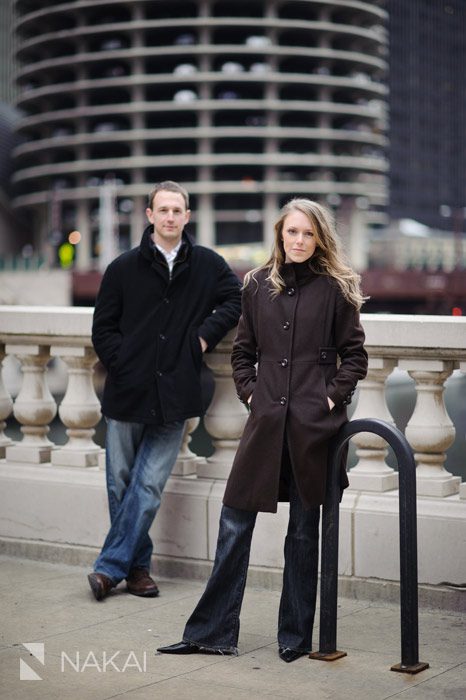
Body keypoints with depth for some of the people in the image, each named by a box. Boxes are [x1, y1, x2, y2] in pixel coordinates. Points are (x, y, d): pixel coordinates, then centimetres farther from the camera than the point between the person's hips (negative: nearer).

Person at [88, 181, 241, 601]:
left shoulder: (207, 264, 5)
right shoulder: (124, 268, 3)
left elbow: (237, 298, 10)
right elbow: (103, 329, 6)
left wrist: (206, 335, -1)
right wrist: (123, 366, -5)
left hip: (175, 396, 0)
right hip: (128, 392, 1)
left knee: (148, 486, -4)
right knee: (122, 484, 6)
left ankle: (111, 566, 4)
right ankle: (137, 564, 21)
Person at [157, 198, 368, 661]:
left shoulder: (335, 288, 1)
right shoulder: (258, 285, 9)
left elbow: (355, 355, 5)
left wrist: (333, 396, -6)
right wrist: (250, 393, 3)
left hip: (314, 424, -2)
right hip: (266, 419, 3)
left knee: (304, 531, 7)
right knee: (235, 522, 2)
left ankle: (296, 636, 17)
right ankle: (213, 632, 10)